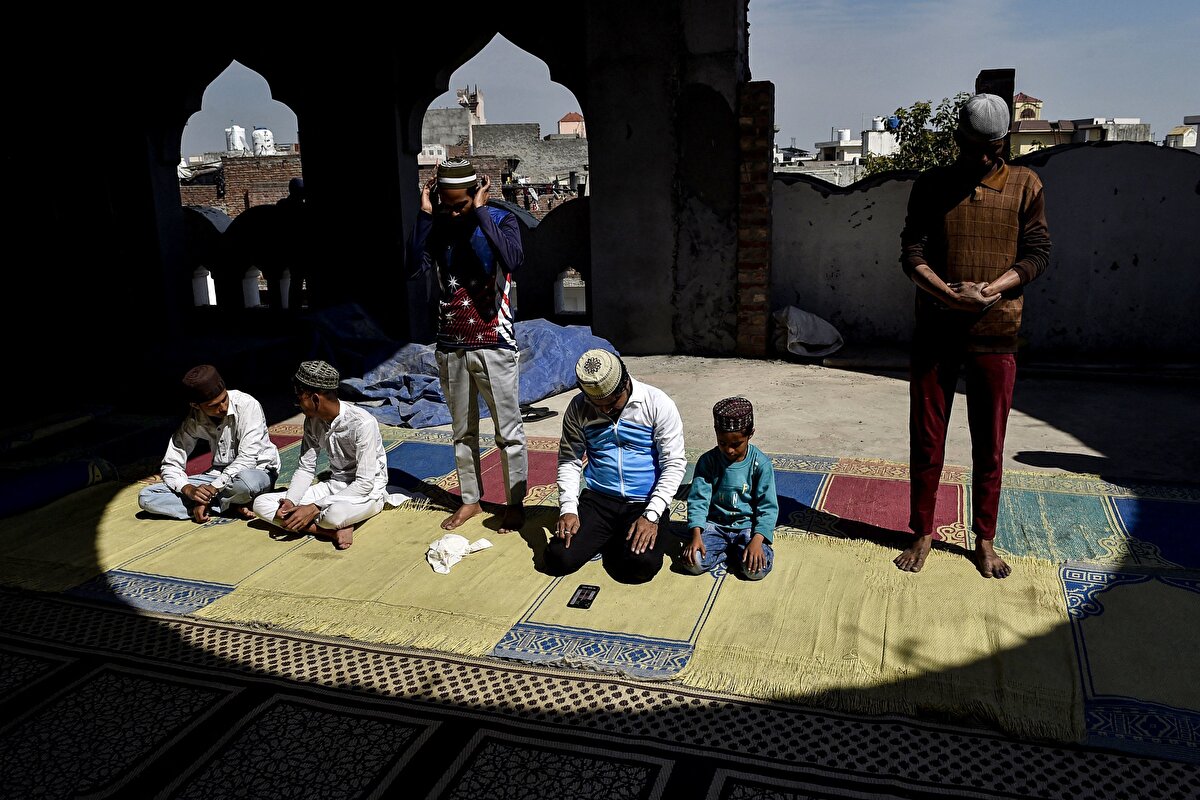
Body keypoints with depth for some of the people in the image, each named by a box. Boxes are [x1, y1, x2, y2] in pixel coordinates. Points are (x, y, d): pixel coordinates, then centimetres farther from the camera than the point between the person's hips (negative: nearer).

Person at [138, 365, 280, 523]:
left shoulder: (247, 405, -19)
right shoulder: (193, 421, -5)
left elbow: (247, 458, -23)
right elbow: (170, 465, -2)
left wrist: (213, 489, -27)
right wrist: (189, 490, -22)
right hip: (220, 475, 5)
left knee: (246, 481, -44)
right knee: (146, 497, -9)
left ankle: (209, 502, -11)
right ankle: (231, 506, -17)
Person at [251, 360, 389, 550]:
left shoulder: (362, 423, -25)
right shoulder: (313, 421, -3)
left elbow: (365, 484, -25)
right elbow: (306, 468, 5)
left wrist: (313, 508, -27)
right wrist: (290, 502, -16)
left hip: (367, 492, -8)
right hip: (335, 485, 8)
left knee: (335, 514, -43)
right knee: (261, 504, -9)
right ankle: (334, 530, -19)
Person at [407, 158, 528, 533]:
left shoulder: (501, 220, -7)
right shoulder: (438, 226, 2)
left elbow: (513, 259, -28)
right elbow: (415, 267, -14)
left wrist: (481, 212, -23)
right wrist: (424, 214, -15)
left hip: (494, 344, -4)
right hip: (451, 346, 4)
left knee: (508, 431, 5)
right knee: (463, 431, 15)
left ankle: (515, 502, 18)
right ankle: (470, 499, 29)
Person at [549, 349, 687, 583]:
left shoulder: (657, 404, -10)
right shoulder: (578, 408, -1)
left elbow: (675, 463, -10)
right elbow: (569, 460, 4)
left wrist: (651, 515, -18)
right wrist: (568, 509, -10)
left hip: (645, 503, -2)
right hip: (597, 499, 3)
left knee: (641, 565, -26)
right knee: (559, 559, -16)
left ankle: (623, 538, 10)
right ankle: (608, 538, 15)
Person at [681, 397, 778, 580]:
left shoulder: (761, 464, -8)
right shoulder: (707, 461, -5)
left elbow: (768, 507, -8)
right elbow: (698, 500, -6)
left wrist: (756, 541, -22)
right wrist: (696, 535, -21)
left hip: (747, 526, -1)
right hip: (715, 525, 1)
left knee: (757, 569, -26)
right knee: (693, 562, -24)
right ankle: (734, 553, 1)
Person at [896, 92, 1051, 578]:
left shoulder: (1025, 185, 3)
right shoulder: (931, 185, 3)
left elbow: (1037, 253, 0)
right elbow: (911, 252, -3)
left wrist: (992, 288, -18)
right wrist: (950, 293, -20)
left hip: (995, 334, 0)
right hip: (935, 333, 0)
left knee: (989, 444, 8)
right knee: (926, 438, 7)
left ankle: (984, 539, 23)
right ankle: (923, 534, 21)